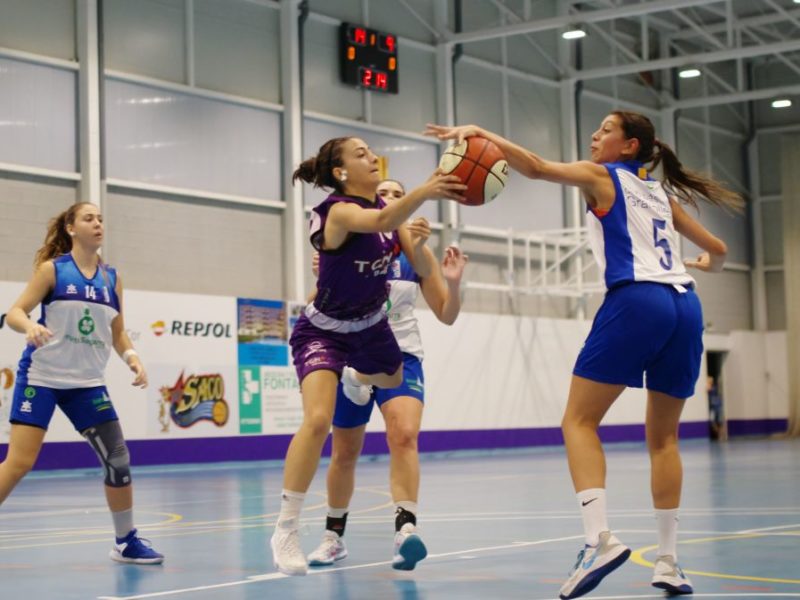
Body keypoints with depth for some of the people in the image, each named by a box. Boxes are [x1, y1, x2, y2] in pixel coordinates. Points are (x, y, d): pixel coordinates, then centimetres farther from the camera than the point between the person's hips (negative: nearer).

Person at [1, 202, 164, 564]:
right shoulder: (52, 269, -4)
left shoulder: (111, 279, 7)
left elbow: (118, 333, 12)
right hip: (41, 376, -4)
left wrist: (131, 356, -7)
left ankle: (126, 541, 16)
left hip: (86, 382, 4)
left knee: (118, 456, 1)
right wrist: (29, 327, -30)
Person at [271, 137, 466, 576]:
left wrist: (418, 242, -32)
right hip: (323, 331, -7)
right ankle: (285, 531, -14)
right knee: (318, 421, -25)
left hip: (370, 326, 8)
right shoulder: (339, 212, -28)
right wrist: (423, 192, -68)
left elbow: (422, 271, -10)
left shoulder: (389, 210, -6)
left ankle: (355, 377, 68)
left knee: (396, 381, 31)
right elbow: (379, 222, -51)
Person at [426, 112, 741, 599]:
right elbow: (717, 250, 33)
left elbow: (536, 167, -7)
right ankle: (669, 561, 7)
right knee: (664, 437, 13)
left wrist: (481, 133, -2)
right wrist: (704, 265, 55)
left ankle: (600, 538, -20)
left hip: (635, 301, -6)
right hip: (684, 306, 6)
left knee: (580, 421, -2)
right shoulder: (661, 193, 26)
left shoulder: (601, 177, 10)